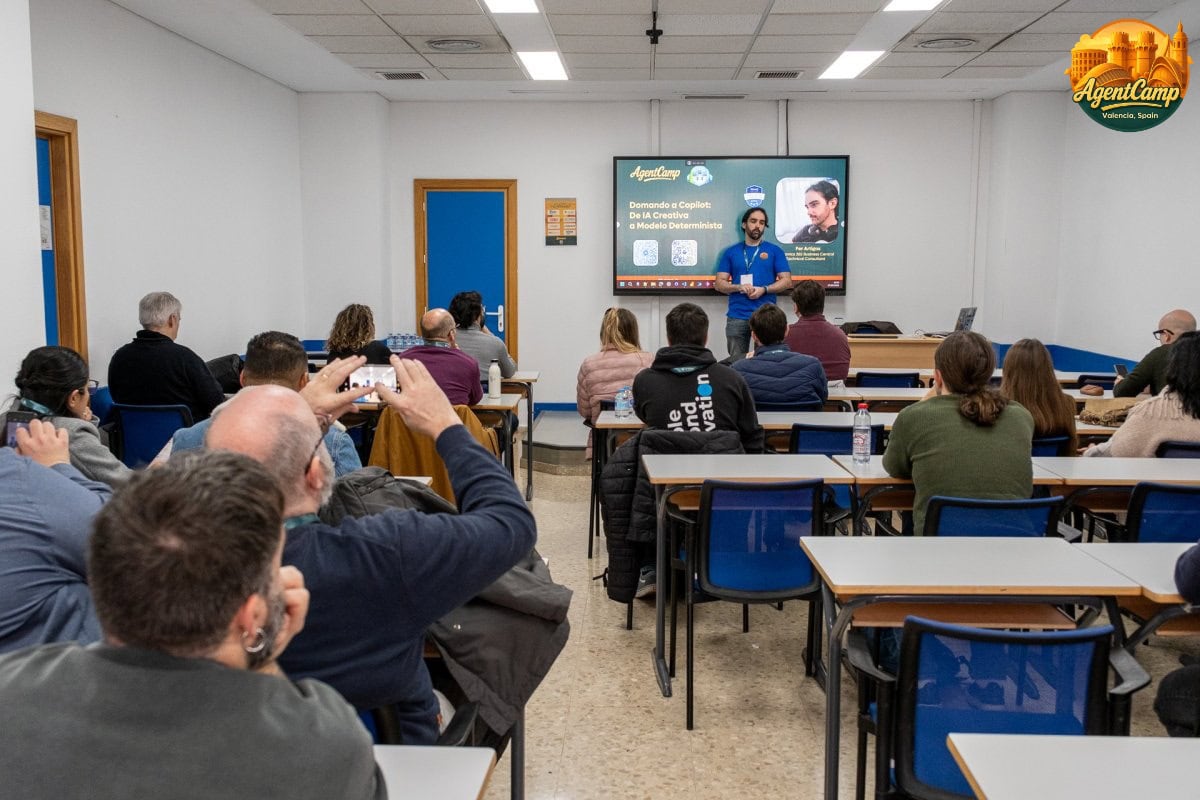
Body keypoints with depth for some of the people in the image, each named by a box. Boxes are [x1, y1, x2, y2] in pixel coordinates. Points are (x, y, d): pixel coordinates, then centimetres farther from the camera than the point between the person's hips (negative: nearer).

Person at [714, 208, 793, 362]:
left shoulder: (774, 251, 7)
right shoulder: (731, 252, 10)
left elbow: (786, 281, 3)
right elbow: (719, 284, 7)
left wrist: (764, 289, -13)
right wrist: (739, 287, -13)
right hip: (736, 316, 1)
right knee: (737, 361, 2)